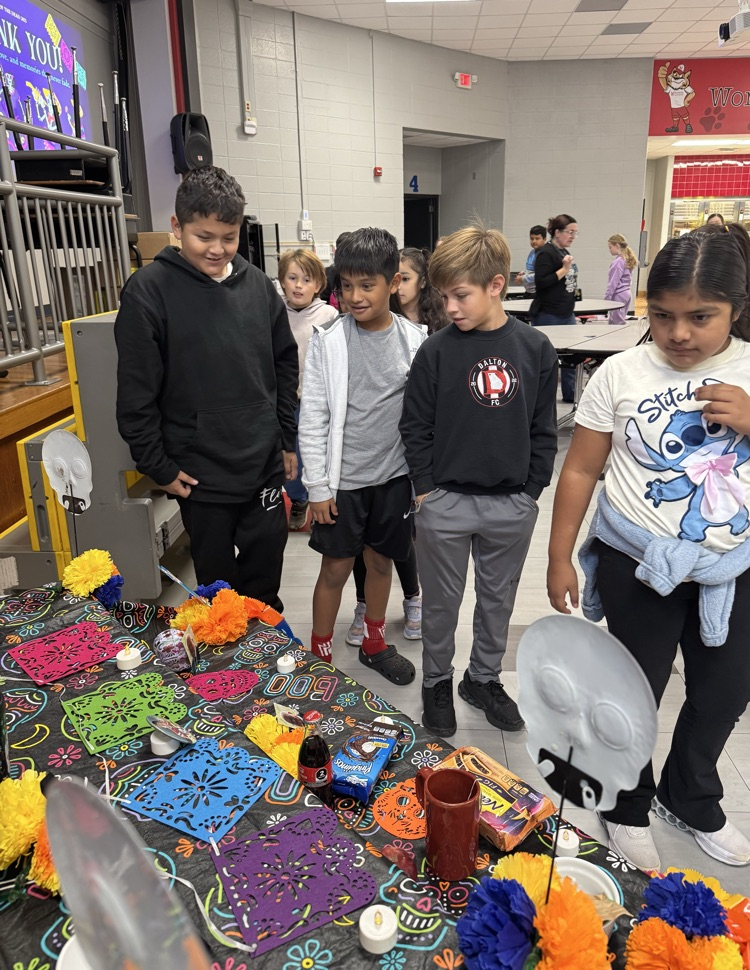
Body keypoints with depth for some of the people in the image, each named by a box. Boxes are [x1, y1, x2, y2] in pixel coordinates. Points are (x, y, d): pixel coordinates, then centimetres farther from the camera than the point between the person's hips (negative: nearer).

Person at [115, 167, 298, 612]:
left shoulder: (258, 285, 4)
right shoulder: (149, 290, -9)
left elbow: (285, 365, 12)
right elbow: (136, 392, -8)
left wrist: (288, 440, 11)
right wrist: (159, 467, -7)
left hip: (266, 466, 3)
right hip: (201, 475, -3)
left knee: (265, 583, 15)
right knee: (218, 585, 12)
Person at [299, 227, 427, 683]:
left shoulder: (415, 340, -3)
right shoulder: (328, 341, -9)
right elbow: (313, 419, -7)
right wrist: (318, 487, -7)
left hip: (394, 476, 2)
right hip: (343, 479, -2)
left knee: (381, 560, 17)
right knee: (337, 568, 8)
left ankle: (374, 643, 39)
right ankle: (320, 655, 28)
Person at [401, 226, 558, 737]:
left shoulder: (536, 349, -3)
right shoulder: (436, 350, -8)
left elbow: (543, 430, 3)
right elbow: (416, 427, -3)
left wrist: (531, 491, 0)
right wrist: (426, 490, -6)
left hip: (512, 504, 2)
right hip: (446, 503, -2)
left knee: (498, 598, 18)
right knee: (442, 602, 13)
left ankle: (484, 678, 40)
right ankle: (437, 682, 35)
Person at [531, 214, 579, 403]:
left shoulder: (563, 252, 15)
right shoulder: (546, 253, -11)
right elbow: (541, 282, -20)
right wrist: (564, 269, -21)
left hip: (566, 314, 9)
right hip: (547, 316, -9)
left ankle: (570, 394, 21)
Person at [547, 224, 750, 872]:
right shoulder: (621, 374, -10)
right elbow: (581, 470, -4)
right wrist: (560, 558, -3)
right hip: (639, 565, -3)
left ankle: (690, 798, 47)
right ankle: (627, 808, 39)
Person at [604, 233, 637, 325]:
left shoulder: (618, 262, -15)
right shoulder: (627, 259, 12)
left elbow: (613, 283, -17)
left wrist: (606, 298, -14)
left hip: (618, 295, -9)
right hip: (626, 293, 9)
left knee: (617, 324, -6)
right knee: (612, 322, 14)